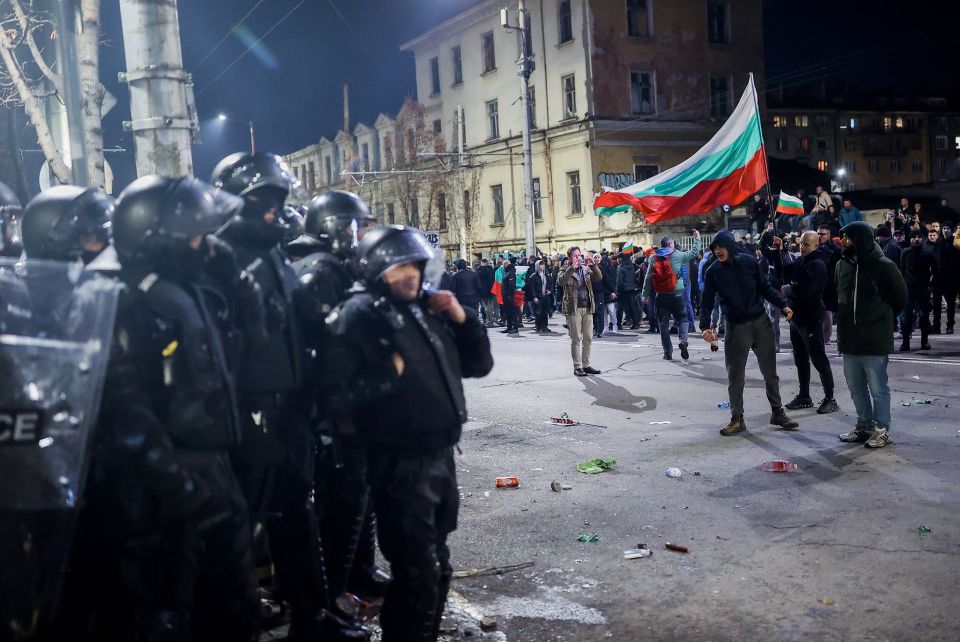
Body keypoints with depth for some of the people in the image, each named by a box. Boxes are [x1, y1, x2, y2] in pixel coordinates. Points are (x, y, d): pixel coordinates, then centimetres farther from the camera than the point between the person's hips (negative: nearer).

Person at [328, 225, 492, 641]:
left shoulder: (429, 309, 9)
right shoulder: (360, 316, -12)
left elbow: (478, 365, 12)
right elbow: (342, 394, -22)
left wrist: (462, 318, -1)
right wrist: (391, 370, -20)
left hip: (441, 456, 7)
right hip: (401, 465, -7)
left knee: (436, 568, 21)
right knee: (418, 576, 1)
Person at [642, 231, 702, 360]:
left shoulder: (653, 259, 1)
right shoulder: (677, 256, -4)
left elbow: (648, 277, -1)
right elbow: (694, 252, 7)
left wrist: (646, 294, 3)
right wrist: (697, 238, 21)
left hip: (661, 296, 2)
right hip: (677, 294, -1)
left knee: (663, 324, 7)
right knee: (682, 319, 12)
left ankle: (668, 352, 7)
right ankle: (683, 340, -15)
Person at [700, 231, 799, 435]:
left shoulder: (749, 262, -4)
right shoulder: (713, 272, -5)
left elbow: (765, 288, 4)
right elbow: (707, 303, -4)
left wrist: (783, 305, -7)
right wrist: (705, 326, -19)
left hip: (761, 322, 1)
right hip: (736, 327, -1)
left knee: (770, 372, 10)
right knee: (735, 376, 1)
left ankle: (777, 412, 23)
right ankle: (737, 418, 12)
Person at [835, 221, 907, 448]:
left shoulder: (883, 266, -9)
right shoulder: (842, 265, 6)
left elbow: (900, 297, 1)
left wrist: (882, 319, 7)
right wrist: (846, 318, 10)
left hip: (875, 340, -6)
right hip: (849, 339, 6)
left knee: (877, 388, 3)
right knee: (856, 387, 14)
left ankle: (881, 430, 14)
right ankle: (864, 426, 26)